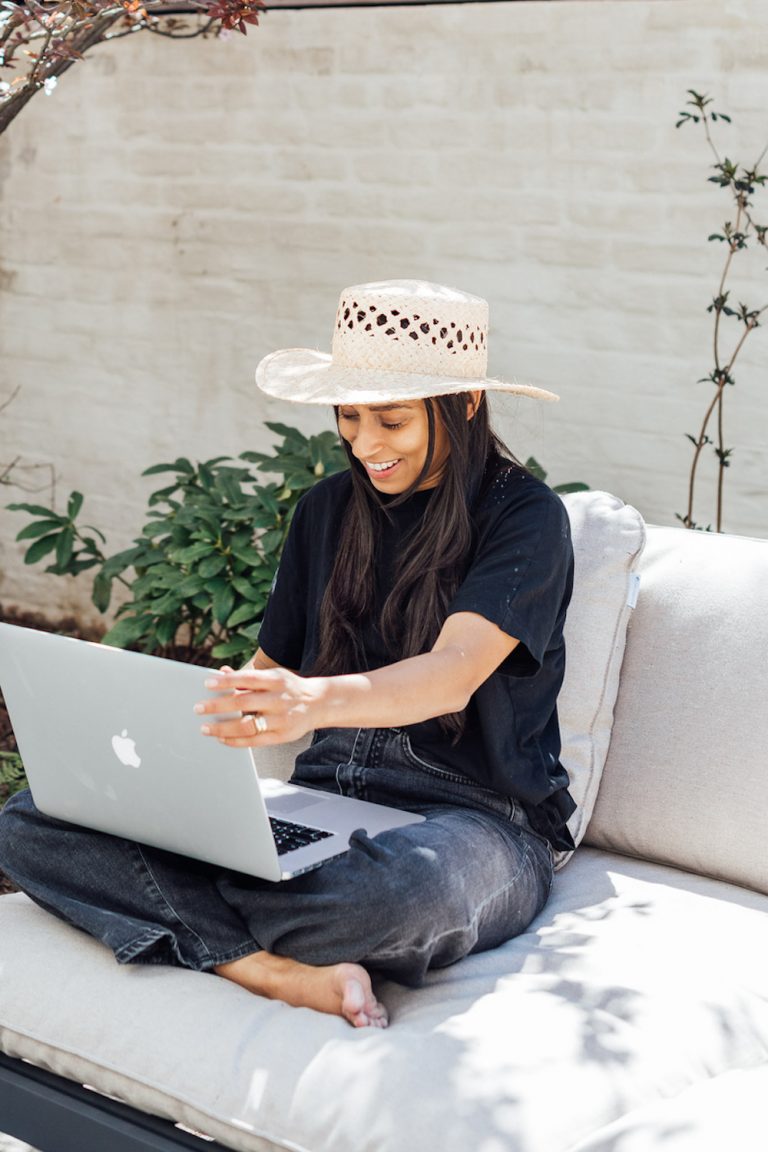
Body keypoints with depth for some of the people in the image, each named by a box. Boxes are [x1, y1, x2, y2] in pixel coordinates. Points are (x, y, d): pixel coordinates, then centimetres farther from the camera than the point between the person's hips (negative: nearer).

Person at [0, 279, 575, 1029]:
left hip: (474, 822, -5)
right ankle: (290, 975, -27)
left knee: (405, 887, -45)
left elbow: (453, 674, -23)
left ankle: (175, 901, -14)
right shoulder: (327, 510, 14)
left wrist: (319, 701, -44)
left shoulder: (525, 517, -6)